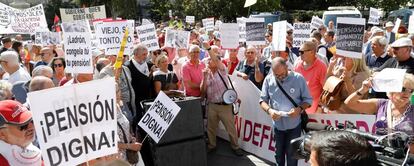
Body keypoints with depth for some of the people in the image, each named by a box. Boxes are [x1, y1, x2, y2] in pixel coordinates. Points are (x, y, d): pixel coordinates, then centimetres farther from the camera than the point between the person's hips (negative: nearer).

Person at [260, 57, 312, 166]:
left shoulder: (298, 78, -12)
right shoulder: (268, 79, -6)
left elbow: (308, 99, -5)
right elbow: (262, 100, -1)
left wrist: (300, 108, -25)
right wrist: (269, 110, -21)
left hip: (294, 125, -2)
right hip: (277, 124, 2)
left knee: (292, 153, 10)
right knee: (278, 153, 19)